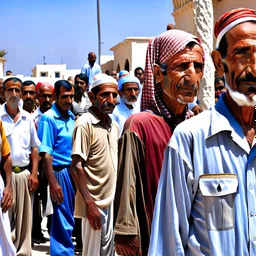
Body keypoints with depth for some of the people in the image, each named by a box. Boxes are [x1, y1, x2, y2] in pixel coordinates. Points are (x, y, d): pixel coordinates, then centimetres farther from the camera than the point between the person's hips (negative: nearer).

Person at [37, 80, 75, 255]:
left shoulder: (72, 117, 8)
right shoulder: (49, 118, -11)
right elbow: (46, 154, -15)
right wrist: (53, 183, -19)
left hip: (74, 171, 7)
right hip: (60, 172, -6)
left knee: (69, 219, 15)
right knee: (63, 221, 1)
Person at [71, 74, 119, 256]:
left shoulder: (114, 125, 9)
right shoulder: (85, 123, -14)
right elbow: (76, 167, -19)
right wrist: (89, 203, -23)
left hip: (111, 200, 7)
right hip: (95, 202, -7)